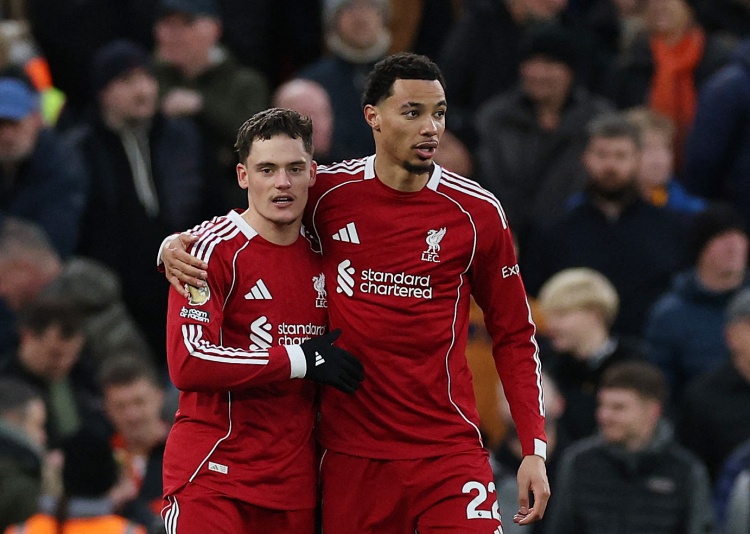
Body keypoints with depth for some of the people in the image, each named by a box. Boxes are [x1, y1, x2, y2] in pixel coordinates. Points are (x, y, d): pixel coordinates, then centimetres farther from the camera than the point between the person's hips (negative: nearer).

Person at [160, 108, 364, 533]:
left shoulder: (321, 254, 12)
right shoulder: (215, 248, -8)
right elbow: (188, 363, -19)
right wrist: (300, 361, -15)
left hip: (294, 482, 6)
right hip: (212, 477, -6)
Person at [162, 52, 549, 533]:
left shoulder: (478, 213, 0)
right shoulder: (327, 192, 1)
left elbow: (515, 337, 7)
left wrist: (535, 449, 0)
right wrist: (176, 245, -4)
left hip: (448, 452, -1)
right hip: (350, 453, 1)